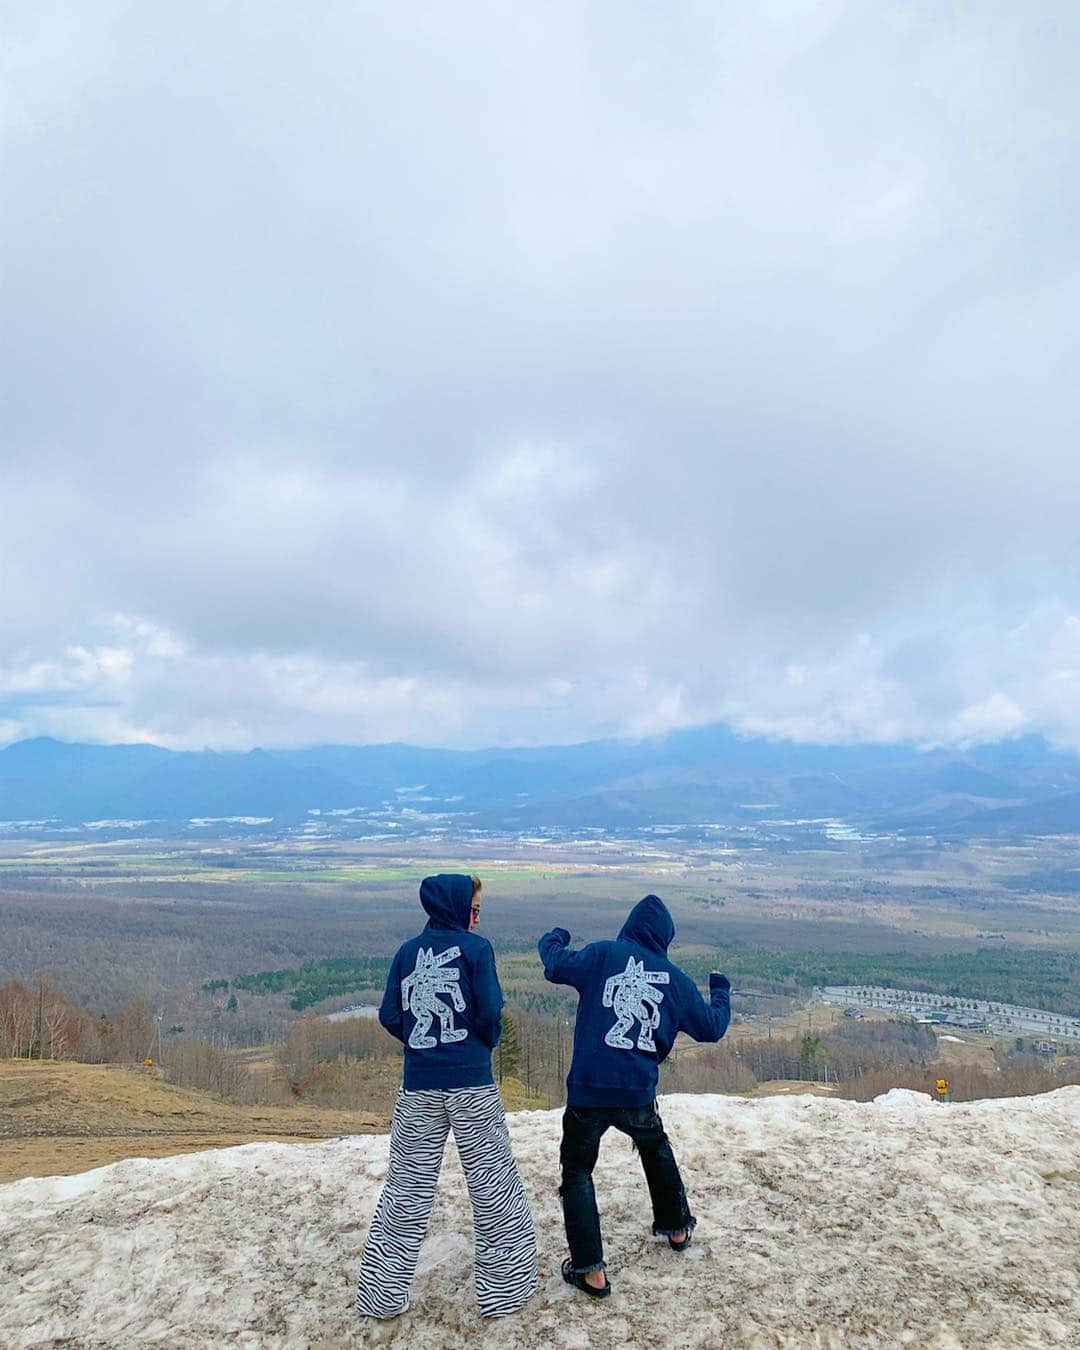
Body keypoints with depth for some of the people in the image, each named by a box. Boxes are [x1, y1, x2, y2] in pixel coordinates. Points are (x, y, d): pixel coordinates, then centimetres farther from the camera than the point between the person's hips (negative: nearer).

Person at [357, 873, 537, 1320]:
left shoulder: (407, 951, 4)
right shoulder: (475, 948, -8)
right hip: (471, 1083, -4)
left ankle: (382, 1293, 20)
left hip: (418, 1086, 4)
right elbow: (490, 1013, -12)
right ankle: (503, 1288, 20)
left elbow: (390, 1017, 2)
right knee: (493, 1184, 10)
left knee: (406, 1188, 13)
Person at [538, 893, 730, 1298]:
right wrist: (721, 991, 35)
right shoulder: (677, 980, 5)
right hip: (638, 1094, 3)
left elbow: (556, 964, -7)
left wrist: (554, 938, 15)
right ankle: (677, 1227, 48)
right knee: (657, 1150, 33)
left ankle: (590, 1269, 9)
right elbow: (712, 1027, 15)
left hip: (587, 1091, -3)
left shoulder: (603, 955, -5)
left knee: (577, 1172, 14)